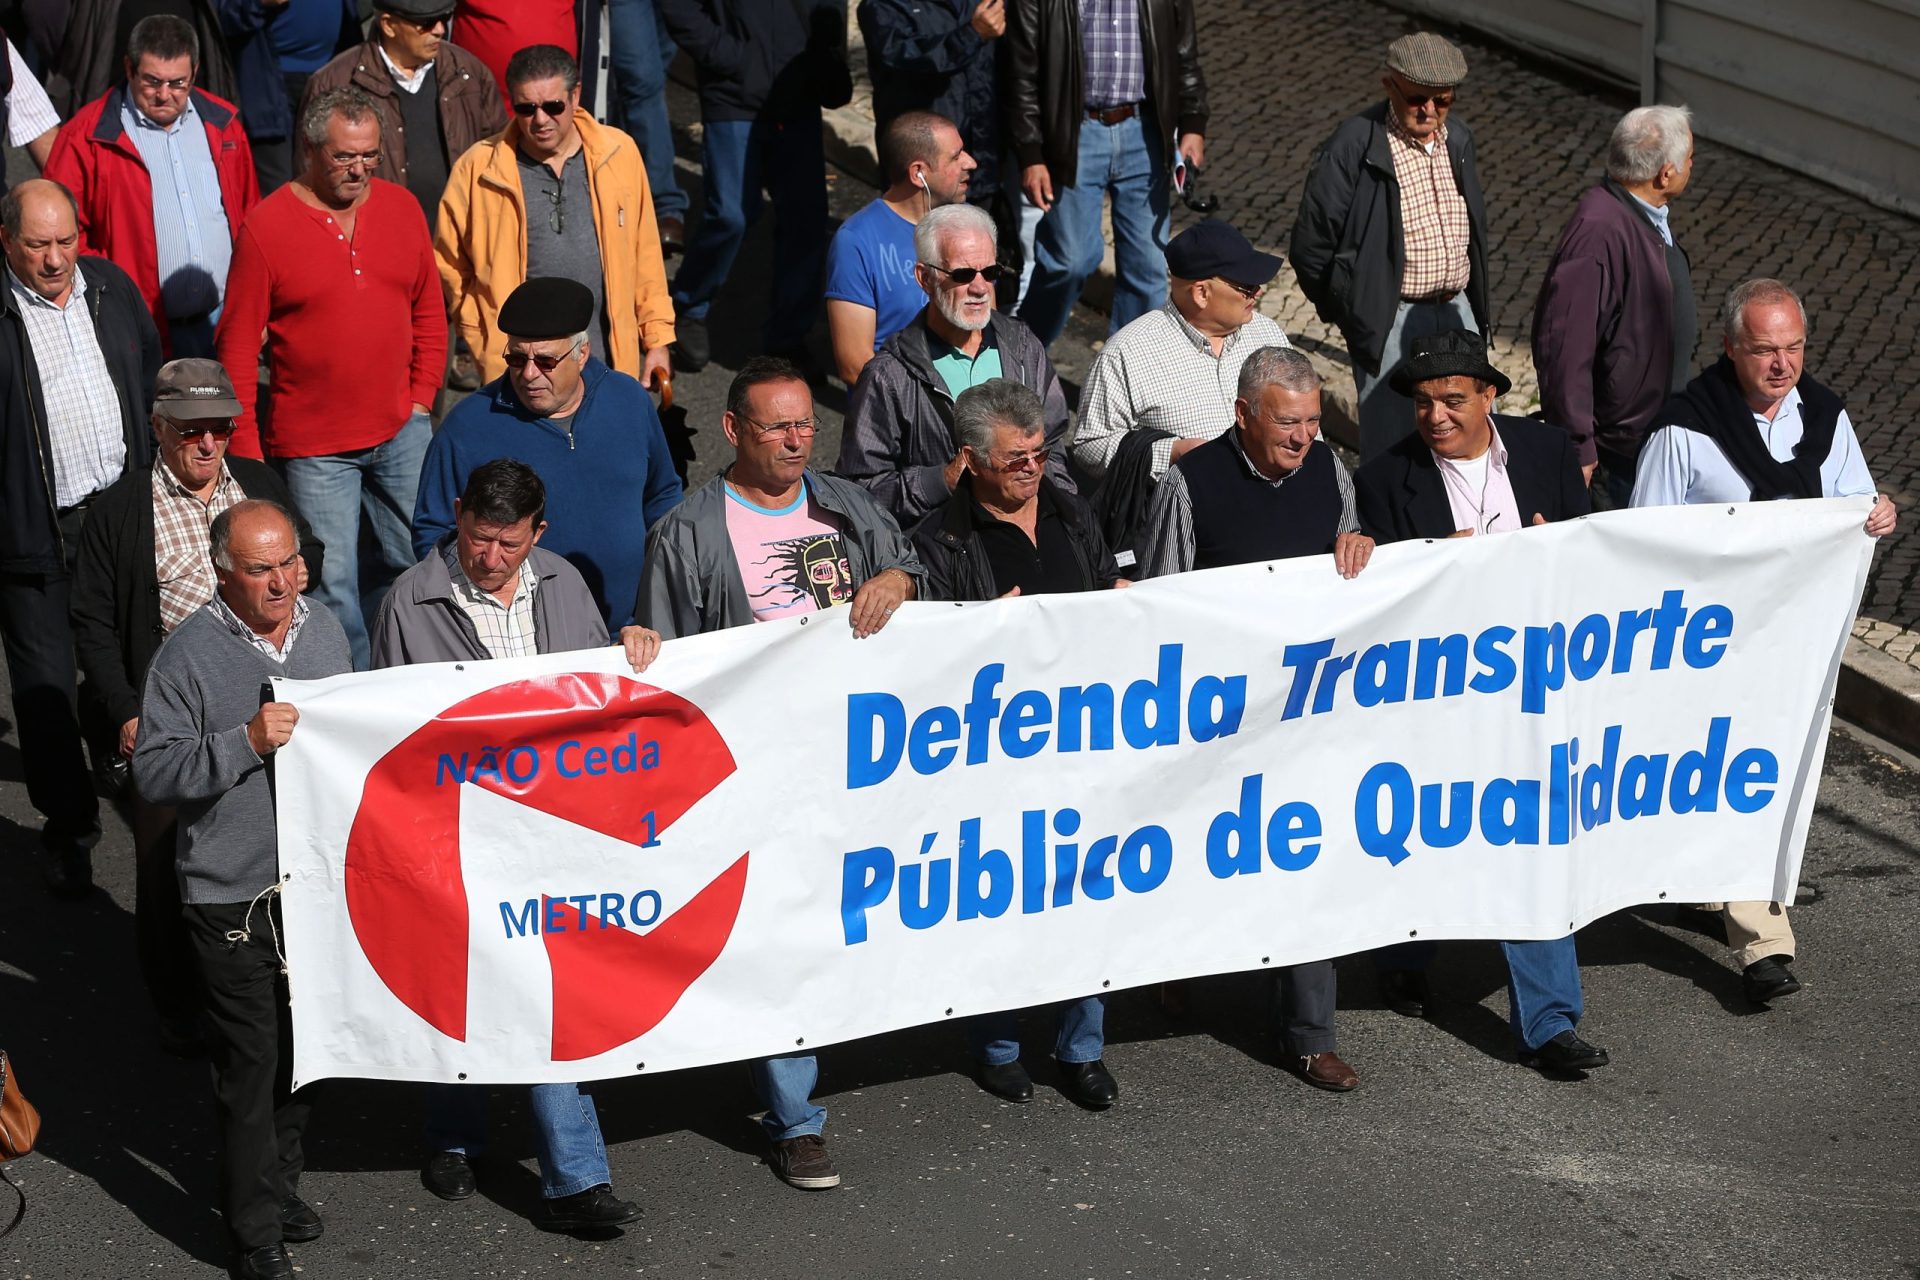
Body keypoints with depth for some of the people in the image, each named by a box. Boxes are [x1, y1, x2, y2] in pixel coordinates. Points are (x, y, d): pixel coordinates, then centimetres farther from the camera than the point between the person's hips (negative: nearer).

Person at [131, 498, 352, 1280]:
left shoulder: (325, 631, 5)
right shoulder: (189, 655, -14)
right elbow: (155, 773, -16)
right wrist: (246, 742, -27)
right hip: (233, 895, -6)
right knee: (251, 1062, 0)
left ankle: (280, 1183, 38)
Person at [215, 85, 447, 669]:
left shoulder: (401, 208, 5)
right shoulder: (265, 226, -8)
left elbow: (429, 310, 15)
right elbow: (237, 343, -6)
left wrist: (422, 396, 7)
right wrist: (245, 448, -7)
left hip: (399, 430, 4)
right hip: (312, 443, -4)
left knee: (414, 564, 12)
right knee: (331, 585, -1)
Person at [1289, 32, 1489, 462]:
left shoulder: (1458, 140, 6)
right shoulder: (1352, 148, -15)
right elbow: (1310, 246, -11)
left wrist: (1476, 306, 16)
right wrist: (1350, 314, -3)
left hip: (1456, 311, 6)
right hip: (1391, 319, -6)